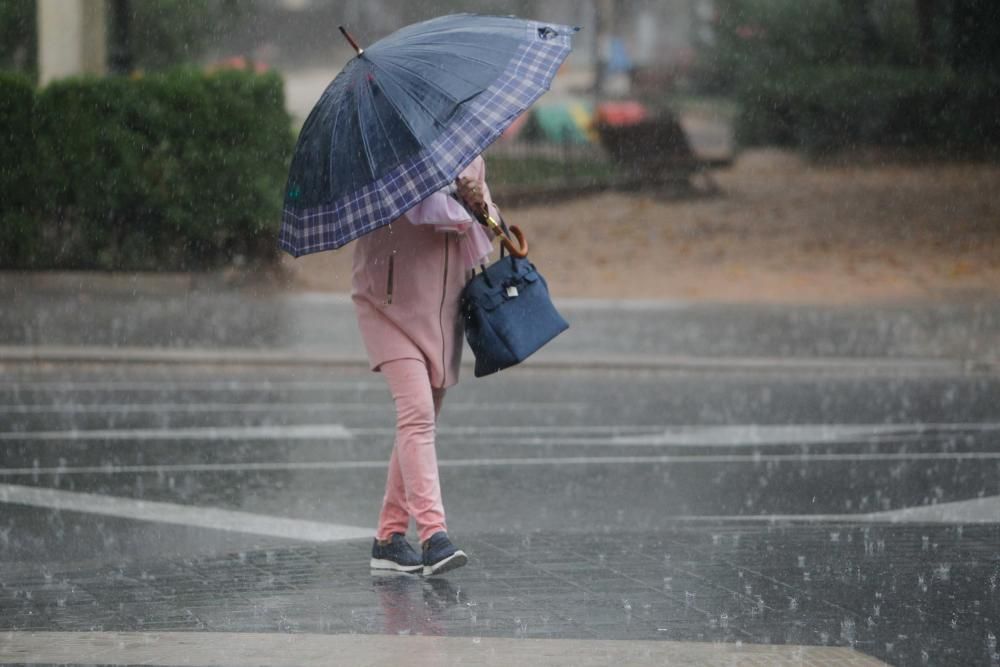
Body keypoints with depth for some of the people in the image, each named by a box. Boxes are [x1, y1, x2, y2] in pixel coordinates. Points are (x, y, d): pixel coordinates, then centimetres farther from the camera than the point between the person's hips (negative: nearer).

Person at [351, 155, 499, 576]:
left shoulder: (470, 160, 9)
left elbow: (488, 227, 18)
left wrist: (478, 205, -6)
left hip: (443, 312, 6)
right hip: (391, 305, -6)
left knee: (421, 420, 9)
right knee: (417, 413, -20)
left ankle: (389, 538, 17)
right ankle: (433, 534, -28)